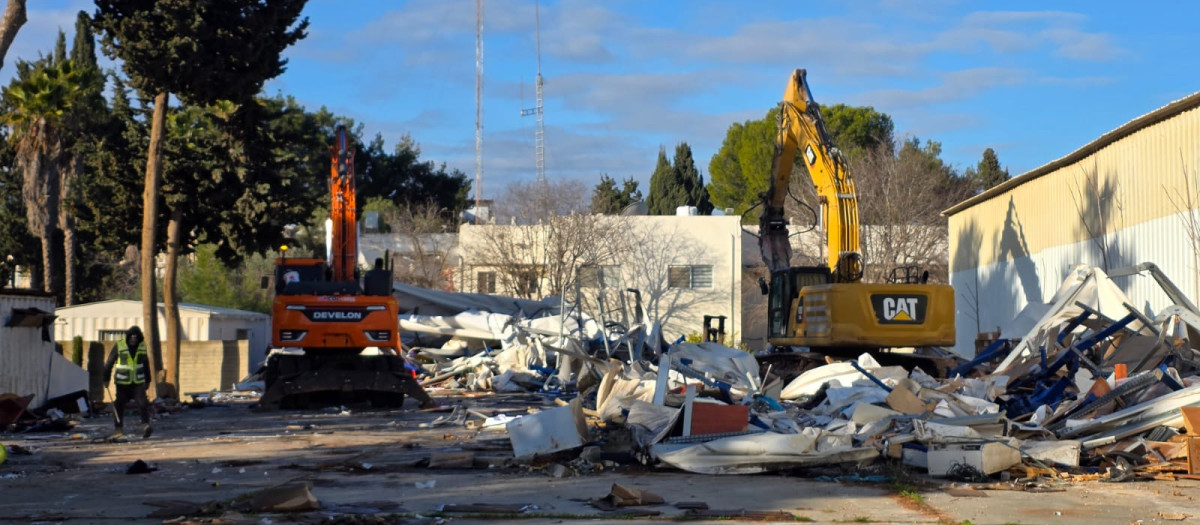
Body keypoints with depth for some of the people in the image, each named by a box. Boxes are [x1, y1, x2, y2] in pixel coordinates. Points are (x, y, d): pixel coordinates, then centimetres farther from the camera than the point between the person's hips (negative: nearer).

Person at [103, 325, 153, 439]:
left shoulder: (142, 346, 1)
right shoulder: (119, 346, -9)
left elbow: (146, 364, 13)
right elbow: (109, 363, -2)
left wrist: (148, 380, 16)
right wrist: (106, 378, -1)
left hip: (138, 382, 2)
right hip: (122, 383, -2)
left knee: (142, 403, -15)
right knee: (119, 405, 1)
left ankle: (146, 425, -22)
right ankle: (119, 429, 14)